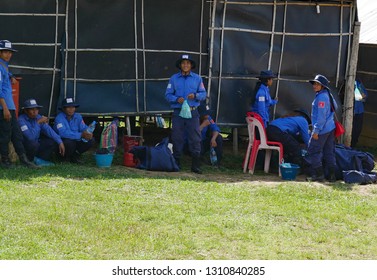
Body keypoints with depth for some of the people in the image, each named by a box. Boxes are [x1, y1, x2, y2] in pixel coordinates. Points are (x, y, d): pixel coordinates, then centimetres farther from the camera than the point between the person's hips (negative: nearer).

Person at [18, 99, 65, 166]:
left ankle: (38, 160, -6)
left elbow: (49, 130, 1)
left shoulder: (38, 117, 1)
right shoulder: (21, 120, -21)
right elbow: (30, 137, -31)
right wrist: (38, 123, -32)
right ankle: (29, 160, -10)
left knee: (54, 142, -8)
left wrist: (60, 142, -9)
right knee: (33, 144, -37)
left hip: (36, 144, 7)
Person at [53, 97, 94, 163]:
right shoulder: (59, 118, -18)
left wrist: (87, 134, -30)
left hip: (76, 141, 6)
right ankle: (66, 157, -5)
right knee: (69, 142, -38)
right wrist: (80, 135, -36)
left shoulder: (78, 116, 3)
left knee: (91, 140, -13)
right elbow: (63, 133, -32)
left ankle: (74, 155, 5)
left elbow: (84, 128, -3)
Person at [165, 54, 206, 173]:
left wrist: (195, 95, -13)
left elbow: (203, 94, 8)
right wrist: (177, 99, -13)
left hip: (193, 112, 0)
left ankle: (195, 165, -5)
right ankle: (176, 163, 9)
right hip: (178, 112, 0)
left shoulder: (197, 78, 10)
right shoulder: (174, 79, 10)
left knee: (195, 138, -6)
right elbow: (168, 95, 6)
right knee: (177, 138, 1)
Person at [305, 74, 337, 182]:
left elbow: (321, 116, -20)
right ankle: (332, 175, 13)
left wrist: (316, 131, -19)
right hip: (330, 128, 10)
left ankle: (318, 174, -1)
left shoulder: (321, 97, -17)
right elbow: (335, 107, 24)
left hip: (322, 129, -10)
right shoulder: (328, 95, 12)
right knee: (329, 152, 12)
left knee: (313, 151, -2)